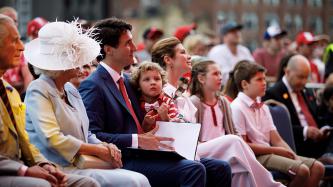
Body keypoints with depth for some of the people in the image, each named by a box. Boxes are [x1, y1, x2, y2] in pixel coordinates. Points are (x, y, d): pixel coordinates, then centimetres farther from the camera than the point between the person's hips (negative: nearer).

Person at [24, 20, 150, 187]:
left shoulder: (71, 90, 18)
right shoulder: (38, 91, -7)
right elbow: (53, 139, -18)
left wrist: (106, 147, -1)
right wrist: (99, 150, -12)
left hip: (81, 165, 8)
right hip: (61, 171, -8)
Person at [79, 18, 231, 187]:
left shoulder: (126, 80, 21)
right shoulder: (92, 86, -8)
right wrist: (137, 140, -22)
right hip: (124, 162, -9)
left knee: (220, 168, -3)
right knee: (194, 170, -27)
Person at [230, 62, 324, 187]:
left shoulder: (263, 107, 19)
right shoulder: (237, 108, -7)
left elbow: (276, 140, 15)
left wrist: (294, 156, -3)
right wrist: (276, 150, -11)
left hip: (269, 152, 9)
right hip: (255, 157, -9)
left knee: (317, 167, -5)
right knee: (302, 170, -26)